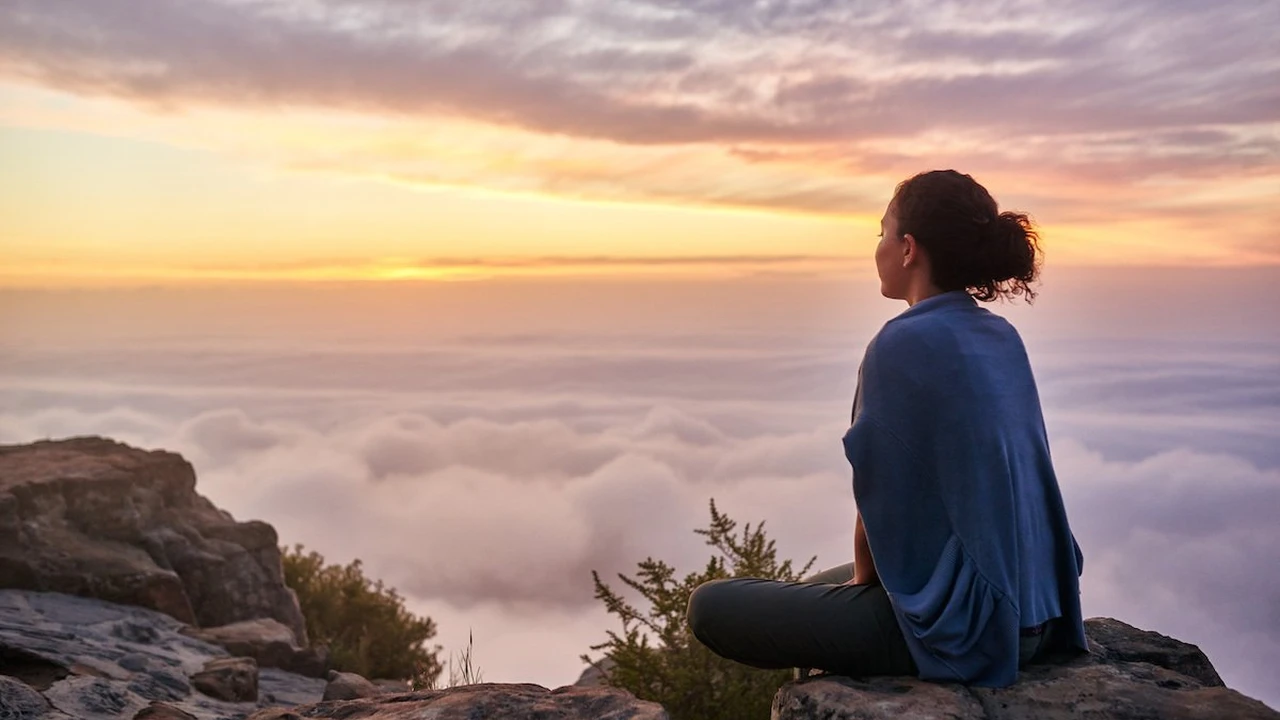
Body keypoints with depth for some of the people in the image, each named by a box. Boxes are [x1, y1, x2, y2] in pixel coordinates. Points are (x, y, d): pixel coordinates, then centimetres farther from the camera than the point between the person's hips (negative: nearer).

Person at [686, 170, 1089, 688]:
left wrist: (863, 579, 6)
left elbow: (880, 500, -14)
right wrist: (863, 577, 16)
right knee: (818, 587, 30)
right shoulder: (1003, 339, 6)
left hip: (957, 621, -9)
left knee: (711, 607, 1)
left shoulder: (903, 344, -19)